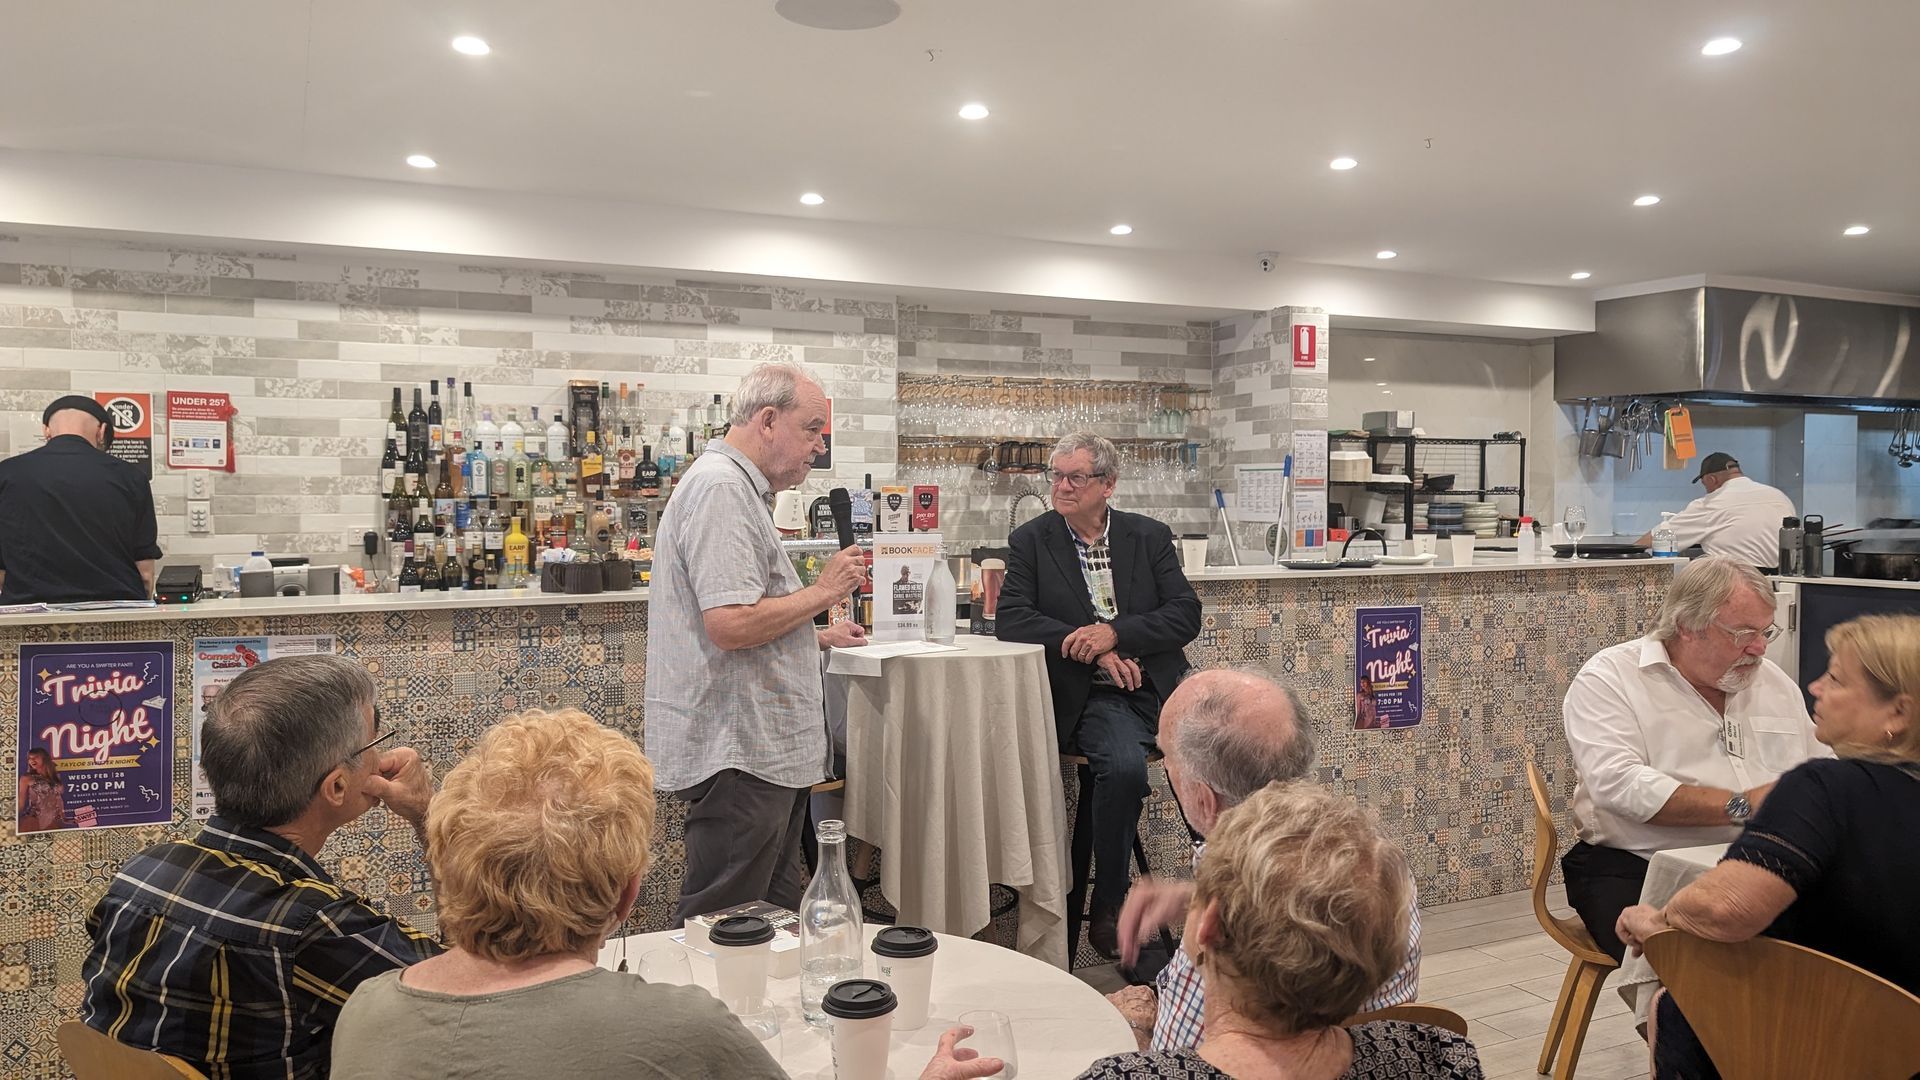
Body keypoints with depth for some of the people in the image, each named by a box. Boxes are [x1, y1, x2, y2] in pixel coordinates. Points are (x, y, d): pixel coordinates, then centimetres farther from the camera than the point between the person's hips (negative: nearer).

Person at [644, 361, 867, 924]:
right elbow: (731, 625, -26)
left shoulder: (738, 487, 18)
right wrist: (823, 591, -13)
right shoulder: (721, 487, -16)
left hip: (766, 750, 11)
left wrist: (819, 636, 24)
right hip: (737, 756, -11)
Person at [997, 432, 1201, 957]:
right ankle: (1108, 908, -11)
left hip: (1157, 686, 3)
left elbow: (1186, 615, 2)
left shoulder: (1150, 537, 10)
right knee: (1124, 764, -31)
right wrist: (1091, 651, -15)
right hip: (1091, 697, -2)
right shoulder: (1032, 540, 6)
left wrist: (1114, 633, -14)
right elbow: (1010, 620, -5)